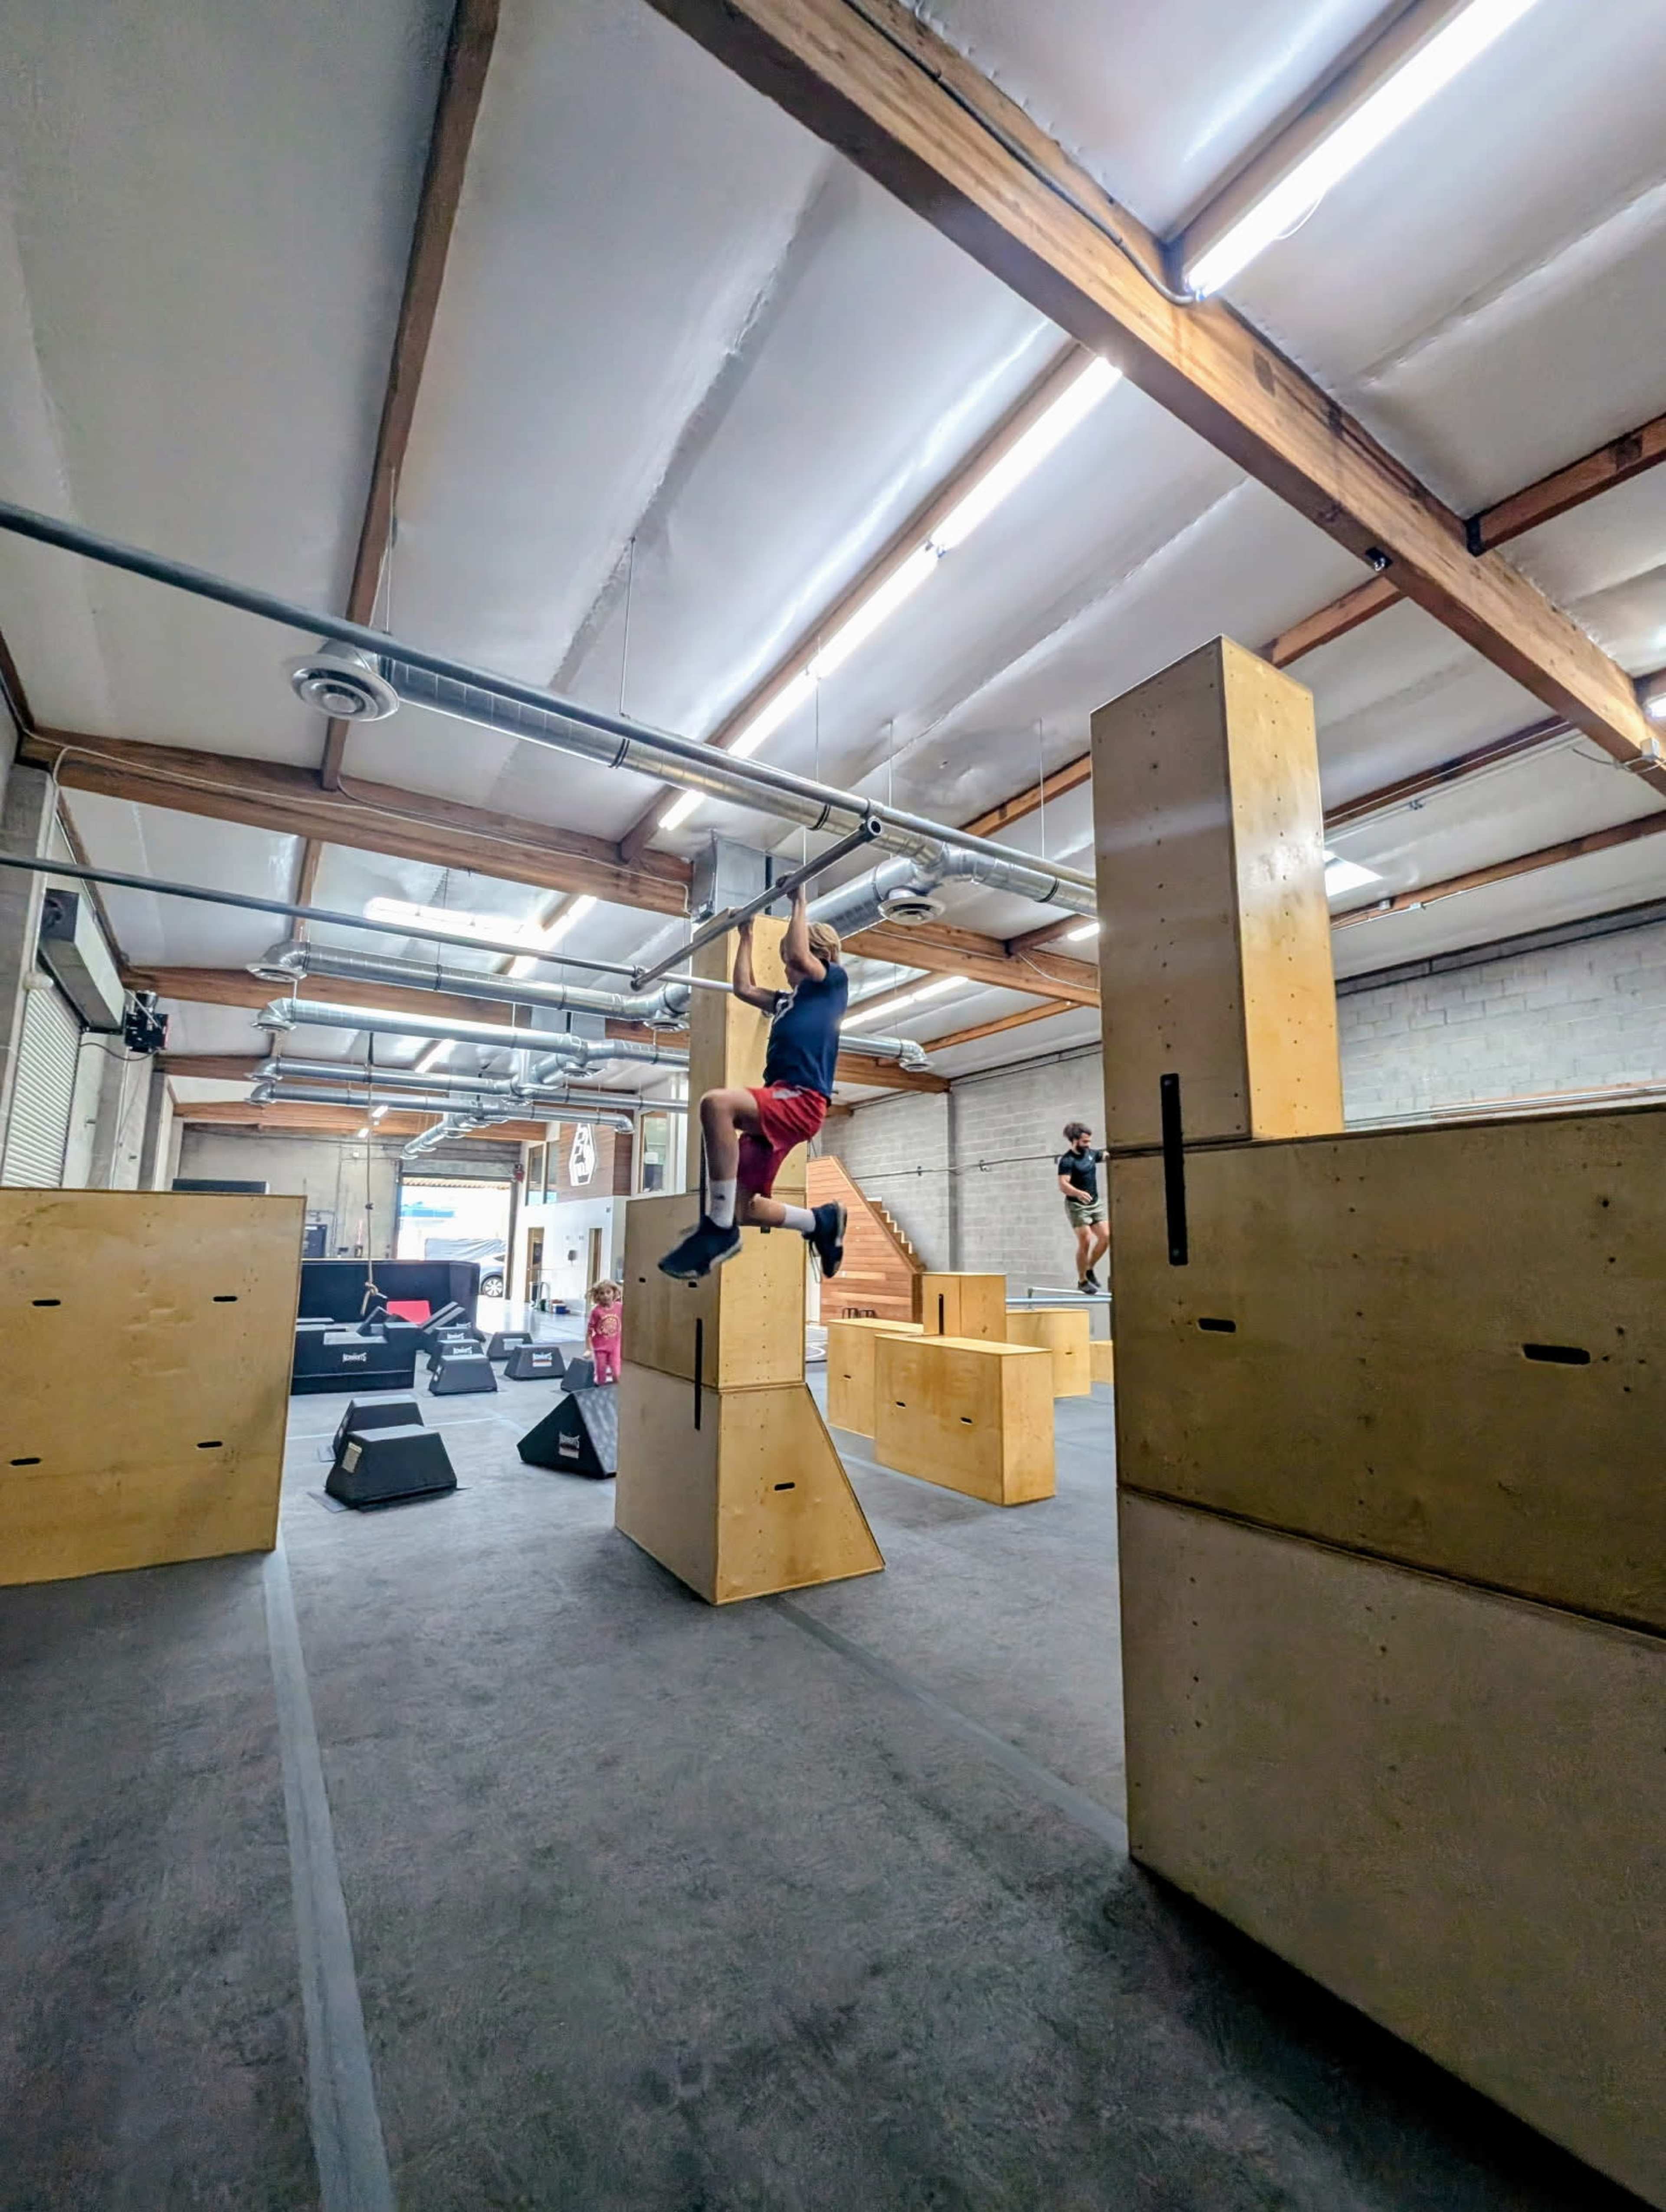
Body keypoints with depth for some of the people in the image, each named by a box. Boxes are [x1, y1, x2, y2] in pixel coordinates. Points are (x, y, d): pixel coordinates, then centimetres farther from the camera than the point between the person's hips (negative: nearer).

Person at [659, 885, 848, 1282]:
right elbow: (744, 988, 32)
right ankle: (823, 1222, 25)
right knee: (744, 1208, 8)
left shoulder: (835, 981, 8)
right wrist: (746, 935, 38)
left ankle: (720, 1229, -31)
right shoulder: (789, 1000, 30)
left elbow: (799, 955, -8)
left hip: (802, 1100, -9)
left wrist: (800, 902, 2)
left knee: (717, 1104, -36)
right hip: (780, 1103, 9)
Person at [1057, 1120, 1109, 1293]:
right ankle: (1082, 1281, 2)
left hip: (1095, 1203, 7)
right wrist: (1079, 1193, -42)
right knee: (1085, 1242, -11)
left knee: (1106, 1237, -1)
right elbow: (1063, 1185, -26)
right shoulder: (1067, 1160, -15)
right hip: (1077, 1206, -7)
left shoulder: (1091, 1154, 6)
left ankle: (1089, 1270, 18)